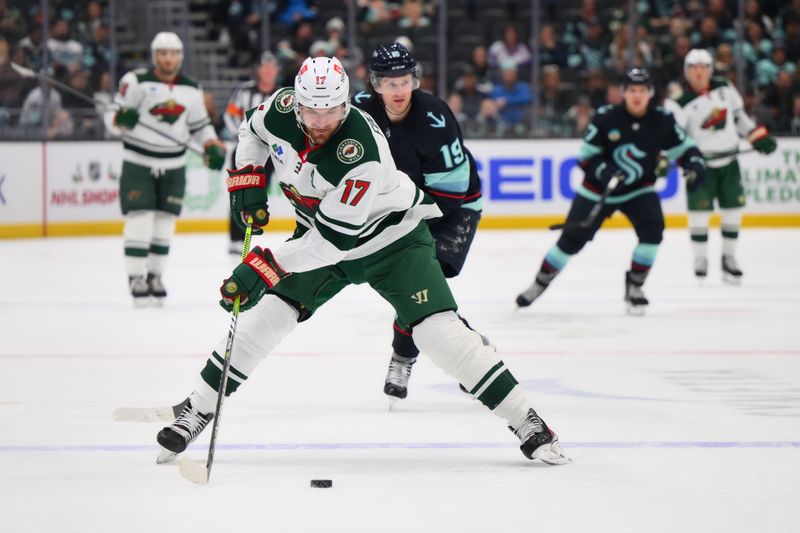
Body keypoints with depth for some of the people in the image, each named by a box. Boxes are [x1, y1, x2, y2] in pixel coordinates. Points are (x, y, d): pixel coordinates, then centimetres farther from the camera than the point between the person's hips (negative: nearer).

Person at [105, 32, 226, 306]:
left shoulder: (191, 90, 6)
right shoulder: (137, 81, -8)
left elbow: (200, 125, 16)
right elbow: (111, 116, -8)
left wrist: (214, 147, 0)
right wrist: (121, 117, -30)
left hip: (173, 167, 4)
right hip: (138, 163, -4)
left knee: (164, 223, 7)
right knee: (140, 220, -10)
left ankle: (155, 276, 19)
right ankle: (136, 278, -4)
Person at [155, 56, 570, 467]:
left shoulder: (362, 152, -37)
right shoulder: (283, 108, -19)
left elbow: (334, 239, -35)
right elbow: (253, 130, 8)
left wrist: (265, 266, -38)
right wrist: (248, 177, -7)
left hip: (390, 240, -5)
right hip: (320, 235, 5)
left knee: (439, 331, -16)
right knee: (267, 314, -7)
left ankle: (527, 424, -8)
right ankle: (196, 411, 5)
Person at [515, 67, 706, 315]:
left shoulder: (661, 121, -11)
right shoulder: (605, 118, -16)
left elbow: (683, 146, -2)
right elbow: (587, 154, -10)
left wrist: (695, 164, -23)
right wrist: (602, 171, -28)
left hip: (639, 189, 2)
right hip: (599, 189, -1)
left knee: (652, 230, -21)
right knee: (572, 238, 0)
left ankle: (634, 285, -3)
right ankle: (540, 282, 20)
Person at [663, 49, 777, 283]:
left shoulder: (724, 88, 2)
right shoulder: (680, 102, -14)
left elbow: (738, 115, 14)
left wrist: (759, 136, 10)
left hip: (728, 161, 5)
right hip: (700, 164, -5)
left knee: (733, 210, 5)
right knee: (700, 211, -10)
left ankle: (728, 258, 19)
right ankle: (700, 261, 2)